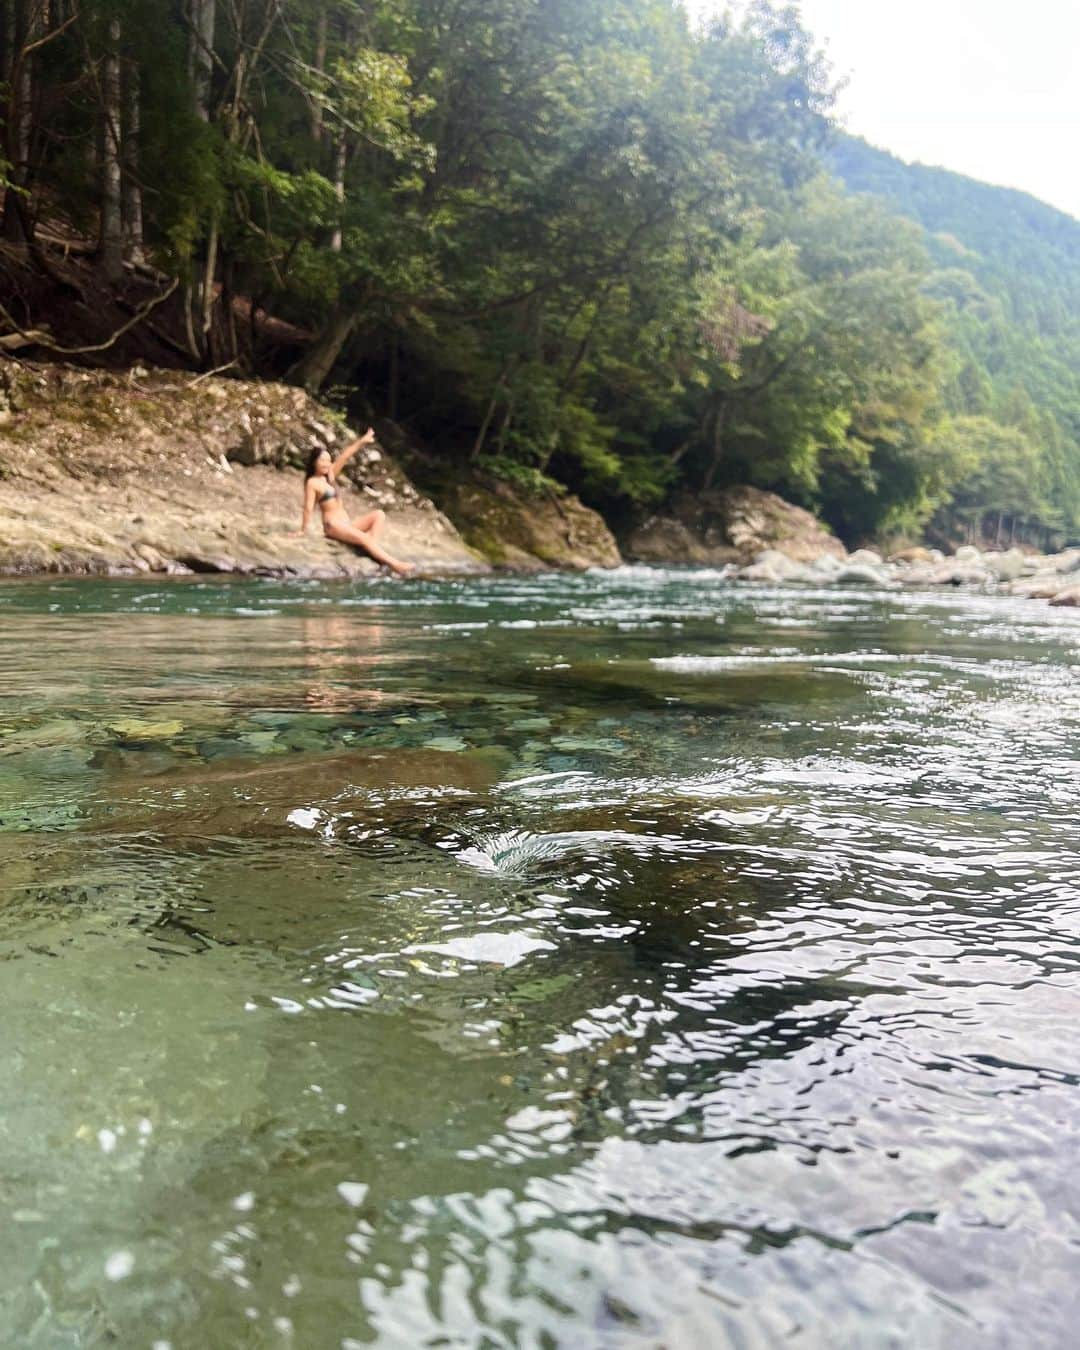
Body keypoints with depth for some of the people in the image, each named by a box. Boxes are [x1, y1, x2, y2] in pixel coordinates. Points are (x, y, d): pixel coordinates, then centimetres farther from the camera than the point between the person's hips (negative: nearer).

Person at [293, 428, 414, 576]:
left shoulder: (330, 475, 15)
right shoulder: (312, 482, -6)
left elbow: (344, 457, 8)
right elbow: (308, 508, -9)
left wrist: (361, 442, 3)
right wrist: (303, 530, -10)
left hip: (346, 523, 9)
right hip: (333, 525, -9)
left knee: (379, 515, -5)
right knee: (364, 538, -27)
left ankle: (373, 545, -24)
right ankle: (395, 565, -37)